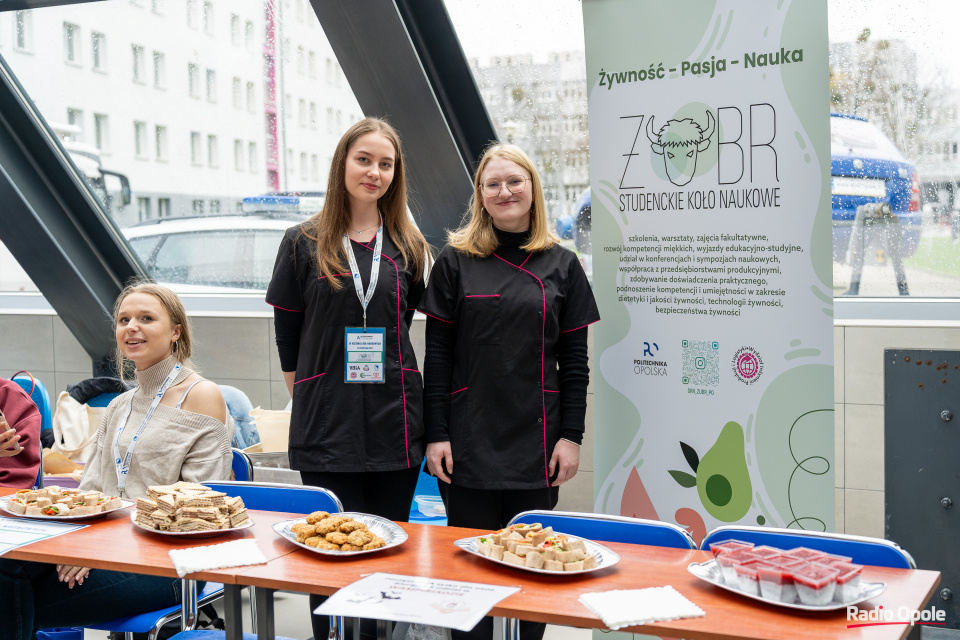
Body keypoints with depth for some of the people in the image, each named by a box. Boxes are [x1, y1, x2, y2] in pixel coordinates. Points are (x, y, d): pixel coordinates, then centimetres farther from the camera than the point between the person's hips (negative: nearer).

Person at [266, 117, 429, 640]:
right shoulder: (305, 244, 1)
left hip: (394, 426, 2)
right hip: (326, 429, -2)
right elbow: (287, 336, 5)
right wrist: (311, 403, 6)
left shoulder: (408, 248, 7)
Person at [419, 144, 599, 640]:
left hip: (537, 442, 1)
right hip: (469, 444, -1)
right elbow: (437, 354, 1)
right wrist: (435, 433, -5)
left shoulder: (562, 265, 5)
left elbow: (574, 361, 5)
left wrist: (572, 436, -1)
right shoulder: (455, 261, 2)